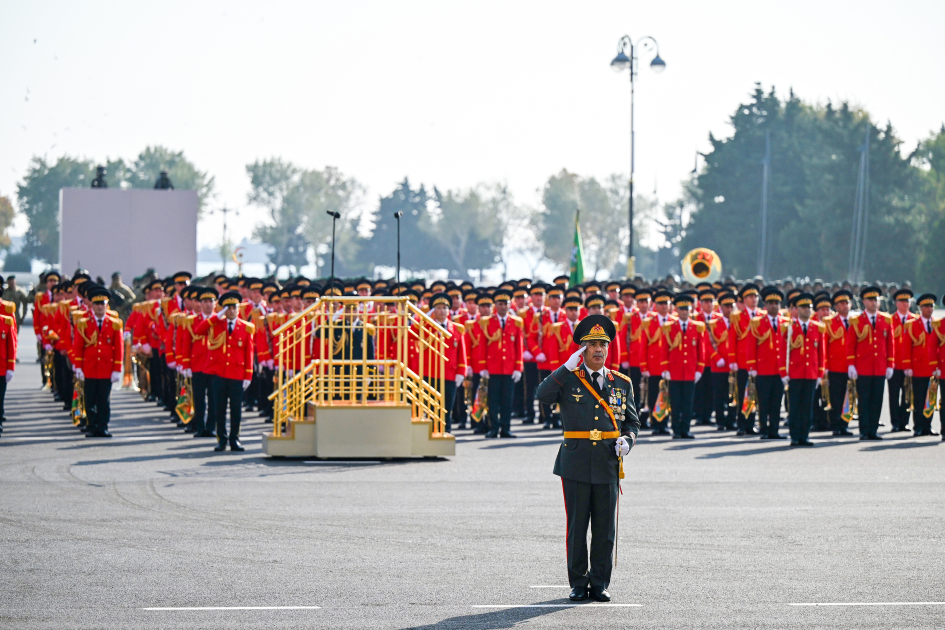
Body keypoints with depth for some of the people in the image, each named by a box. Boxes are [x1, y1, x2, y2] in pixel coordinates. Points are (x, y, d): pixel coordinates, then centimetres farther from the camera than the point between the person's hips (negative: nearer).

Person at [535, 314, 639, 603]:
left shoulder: (621, 383, 11)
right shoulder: (568, 379, 3)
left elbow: (632, 421, 17)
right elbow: (542, 396, -15)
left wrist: (627, 440, -4)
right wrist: (567, 367, -17)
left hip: (608, 463, 2)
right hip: (576, 462, -2)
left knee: (605, 527, 3)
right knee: (577, 526, 1)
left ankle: (600, 584, 11)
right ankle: (578, 584, 9)